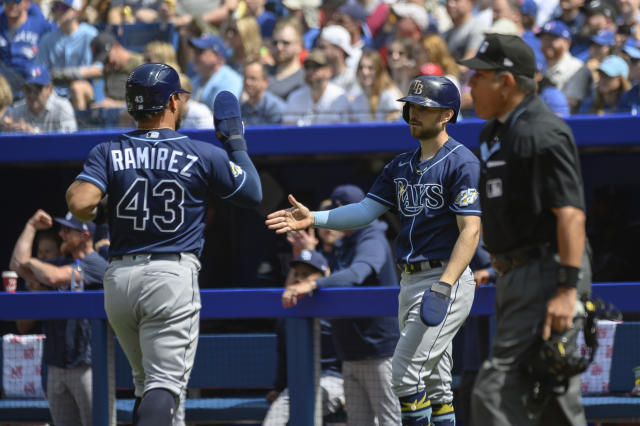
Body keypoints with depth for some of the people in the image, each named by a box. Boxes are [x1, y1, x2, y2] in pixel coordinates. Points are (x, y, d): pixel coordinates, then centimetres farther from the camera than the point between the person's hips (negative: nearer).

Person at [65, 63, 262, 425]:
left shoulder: (108, 153, 3)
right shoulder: (204, 155, -1)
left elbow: (81, 204, -12)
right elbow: (253, 195, 12)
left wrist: (100, 210, 11)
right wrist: (235, 141, 21)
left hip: (119, 277, 4)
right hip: (174, 275, -4)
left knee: (146, 382, 20)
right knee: (165, 383, -9)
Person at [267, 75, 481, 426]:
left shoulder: (462, 163, -10)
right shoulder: (402, 166, 15)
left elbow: (470, 231, -17)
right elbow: (366, 211, 9)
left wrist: (444, 286, -27)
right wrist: (313, 219, -6)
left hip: (447, 280, -9)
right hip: (410, 282, 9)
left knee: (407, 374, -16)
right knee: (434, 385, 9)